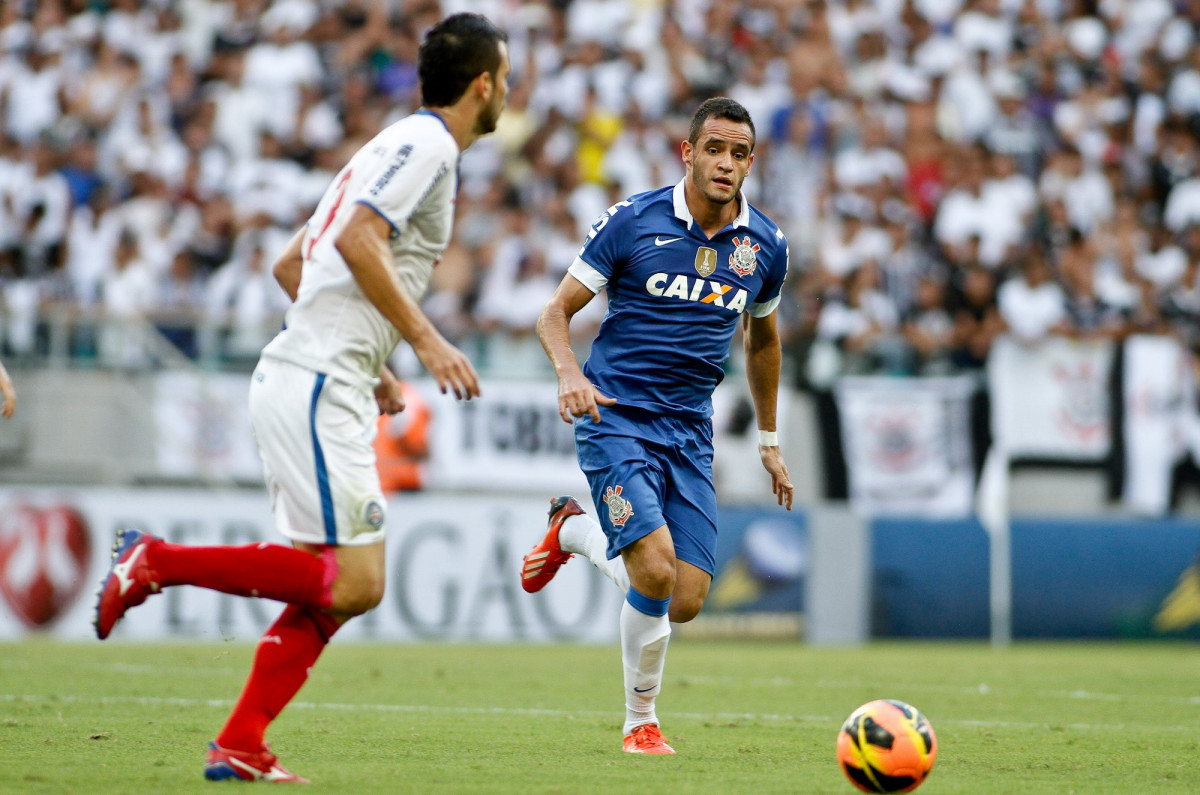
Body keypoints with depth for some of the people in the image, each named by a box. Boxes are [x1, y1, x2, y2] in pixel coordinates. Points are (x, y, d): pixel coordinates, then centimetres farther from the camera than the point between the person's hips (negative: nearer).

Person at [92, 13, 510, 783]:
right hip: (317, 389, -10)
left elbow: (290, 266, 25)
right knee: (354, 582, -13)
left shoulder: (406, 145, 22)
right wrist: (426, 339, -20)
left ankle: (241, 746, 5)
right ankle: (157, 561, -9)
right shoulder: (426, 143, -7)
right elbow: (355, 239, -22)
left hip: (325, 388, 10)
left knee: (338, 586, 7)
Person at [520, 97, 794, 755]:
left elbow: (762, 338, 23)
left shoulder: (765, 246, 4)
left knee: (685, 602, -5)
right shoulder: (632, 221, -7)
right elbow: (555, 313, -3)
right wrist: (569, 372, -23)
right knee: (656, 572, -23)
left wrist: (768, 441, 25)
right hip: (615, 417, -5)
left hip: (690, 431, 5)